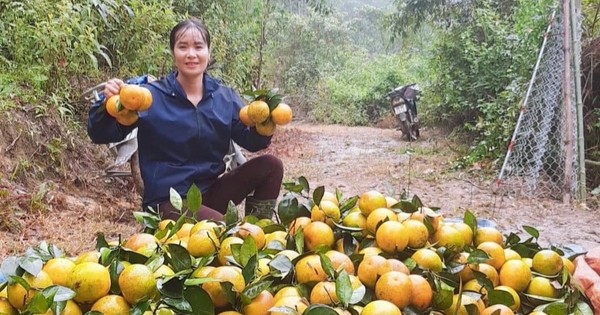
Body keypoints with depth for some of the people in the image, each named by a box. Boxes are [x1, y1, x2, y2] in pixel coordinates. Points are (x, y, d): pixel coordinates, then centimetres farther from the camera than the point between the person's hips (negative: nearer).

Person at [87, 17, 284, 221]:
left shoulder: (224, 97, 3)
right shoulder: (150, 96, -9)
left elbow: (251, 141, 7)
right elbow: (100, 135, -11)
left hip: (210, 191, 6)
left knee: (270, 165, -9)